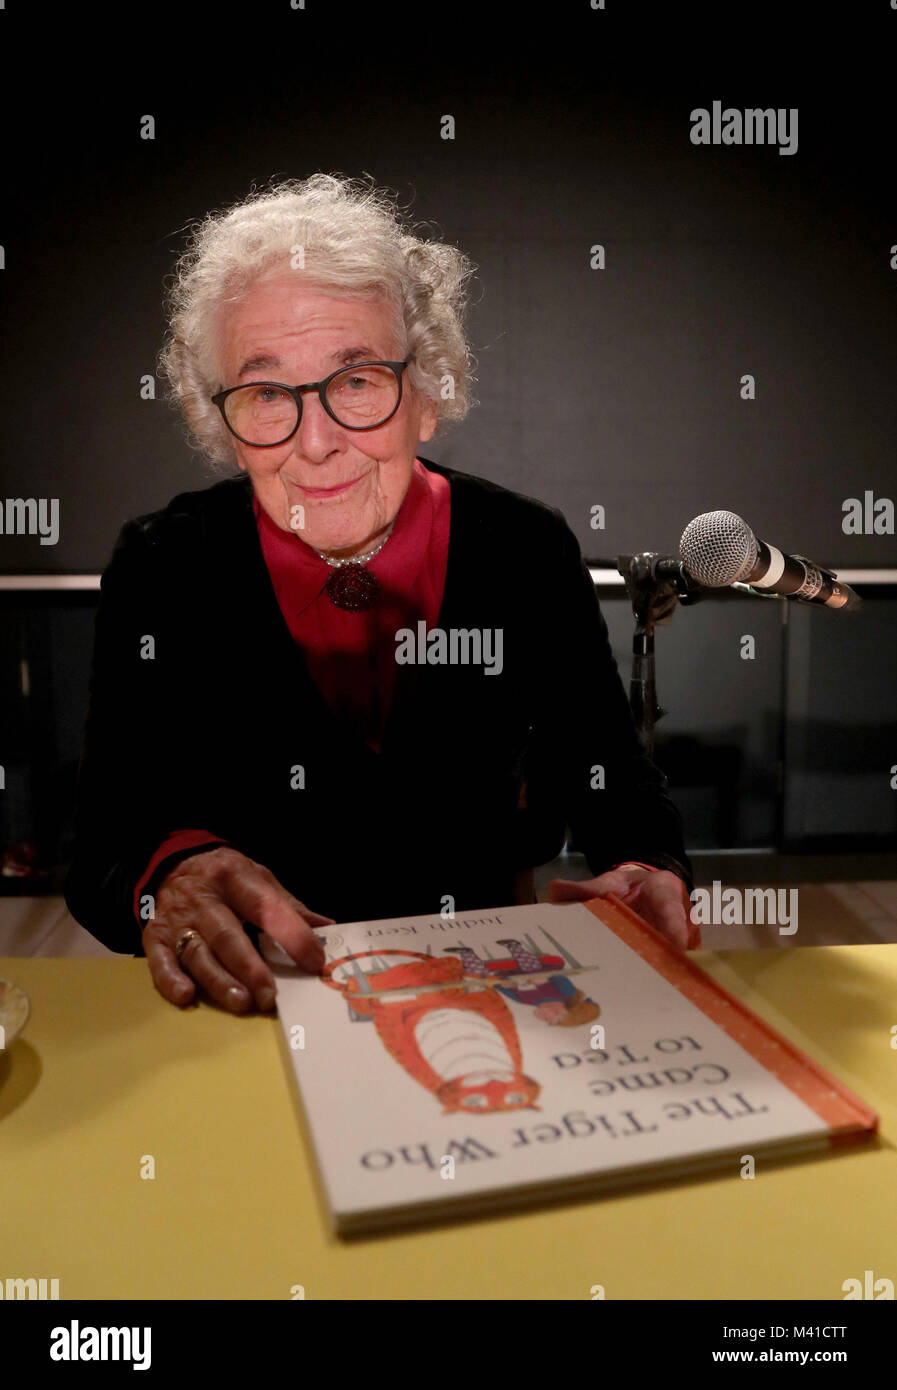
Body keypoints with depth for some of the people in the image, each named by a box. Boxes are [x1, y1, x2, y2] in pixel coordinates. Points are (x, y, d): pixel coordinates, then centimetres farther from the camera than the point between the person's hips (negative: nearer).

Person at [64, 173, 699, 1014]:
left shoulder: (529, 552, -5)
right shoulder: (159, 567, -7)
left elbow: (617, 785, 0)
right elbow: (101, 854, -10)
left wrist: (648, 875, -21)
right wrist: (171, 874, -32)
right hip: (249, 1001, 0)